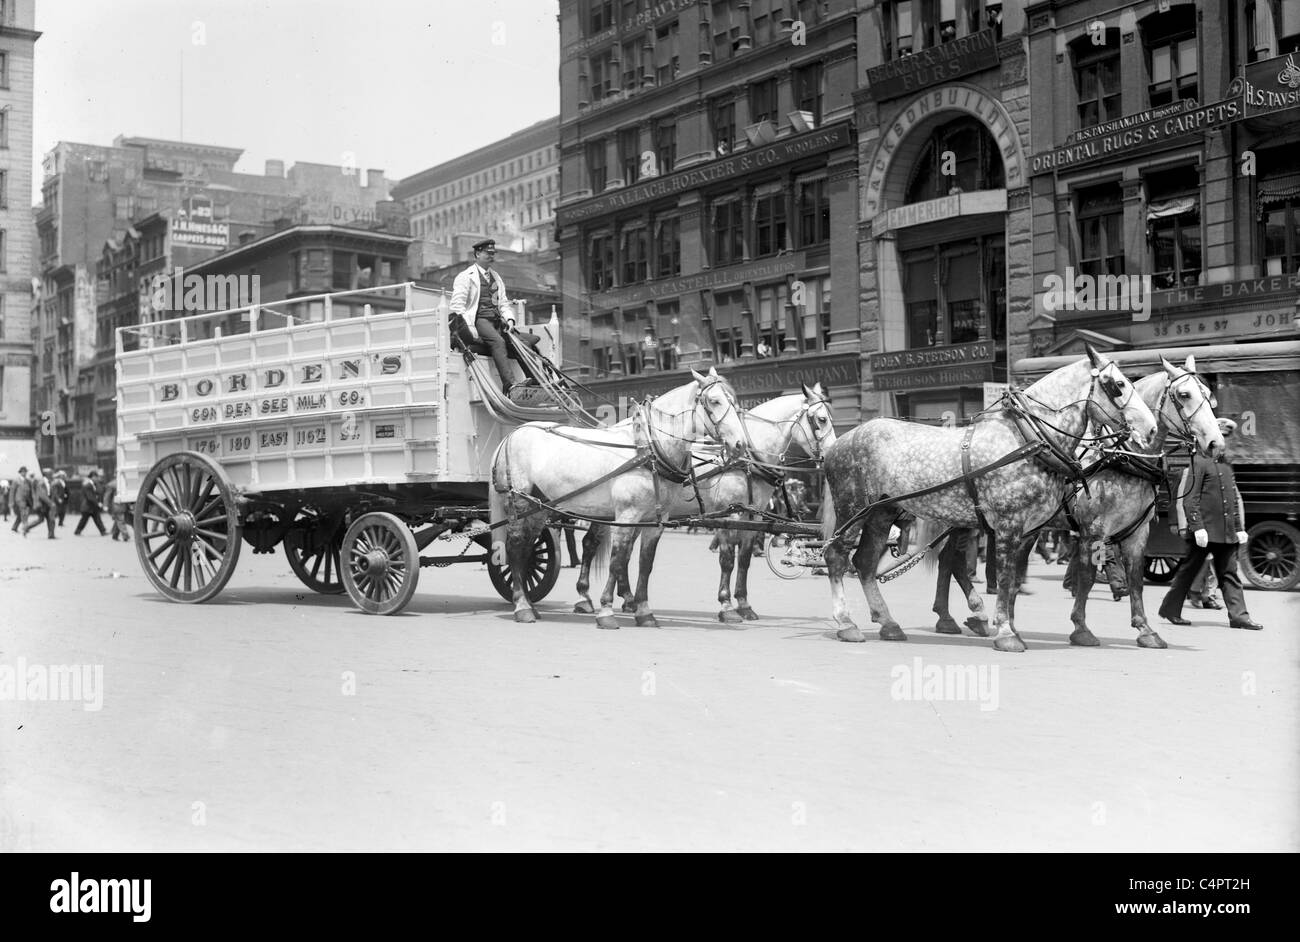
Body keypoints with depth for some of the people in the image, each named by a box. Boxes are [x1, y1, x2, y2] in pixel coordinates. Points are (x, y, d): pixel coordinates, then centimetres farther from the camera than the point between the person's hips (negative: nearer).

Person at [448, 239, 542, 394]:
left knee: (524, 342, -14)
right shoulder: (465, 277, 3)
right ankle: (509, 385, -48)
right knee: (498, 342, -34)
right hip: (479, 319, -7)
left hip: (497, 321, 7)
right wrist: (470, 329, -16)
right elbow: (457, 306, -5)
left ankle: (535, 380, -17)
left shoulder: (496, 278, 25)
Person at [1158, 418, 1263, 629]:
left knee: (1230, 574, 4)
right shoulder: (1199, 461, -8)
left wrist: (1240, 528, 15)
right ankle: (1170, 609, 15)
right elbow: (1191, 498, -14)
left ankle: (1238, 615, 3)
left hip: (1226, 531, 7)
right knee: (1188, 570, 4)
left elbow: (1235, 499, 21)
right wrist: (1198, 527, -20)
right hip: (1205, 530, -7)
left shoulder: (1226, 464, 16)